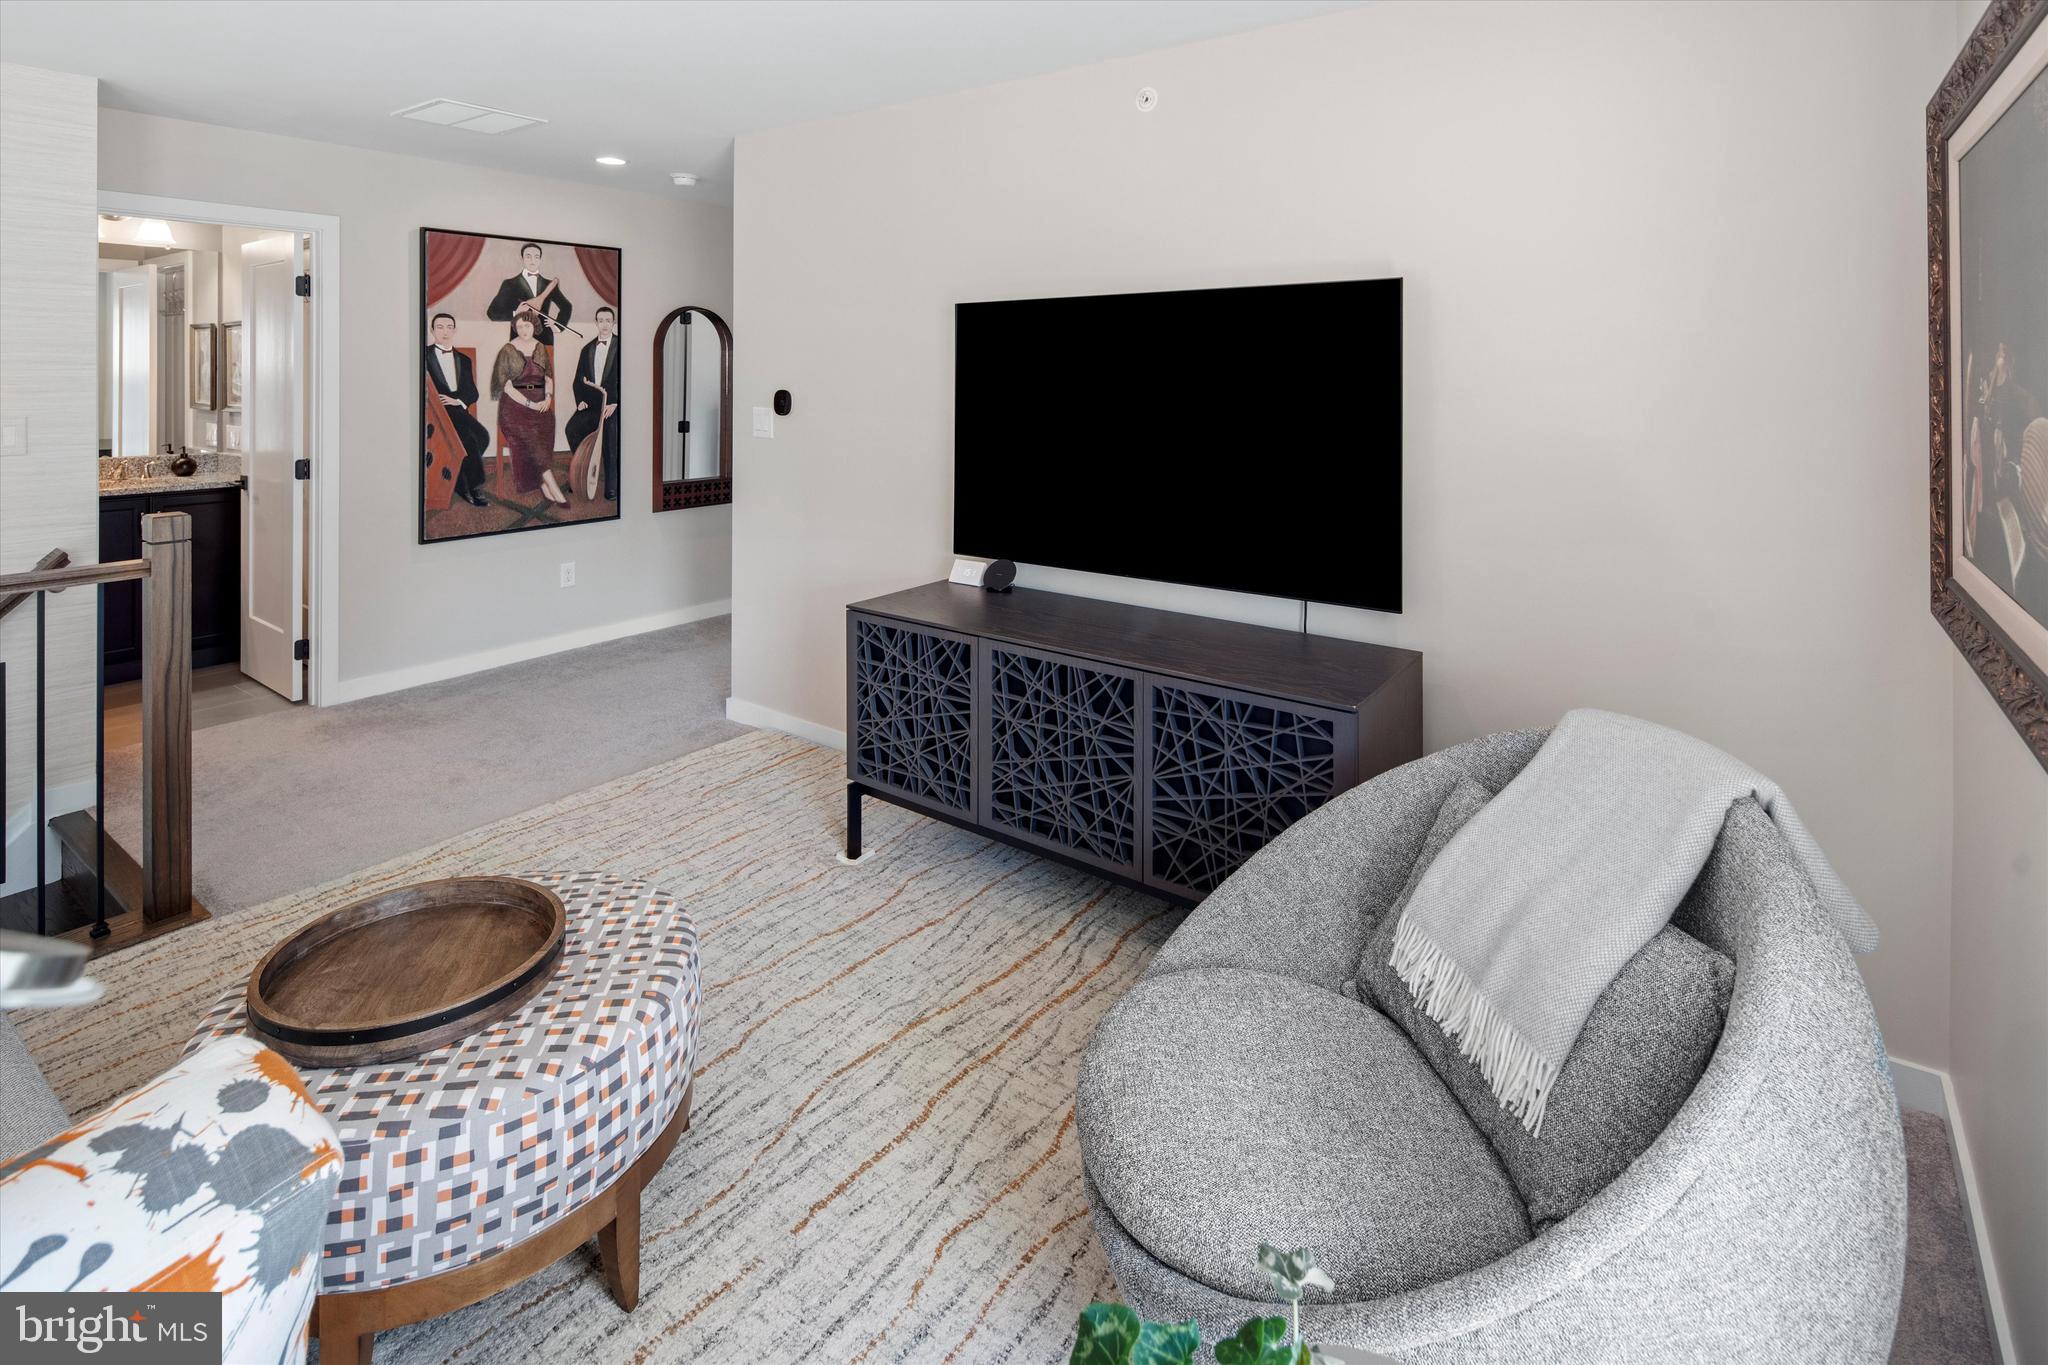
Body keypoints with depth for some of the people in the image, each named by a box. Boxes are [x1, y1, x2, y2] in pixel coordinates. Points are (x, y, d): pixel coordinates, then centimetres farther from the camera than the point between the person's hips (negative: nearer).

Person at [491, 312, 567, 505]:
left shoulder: (541, 348, 10)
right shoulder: (508, 350, -2)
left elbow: (549, 377, 10)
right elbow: (506, 385, -7)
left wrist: (548, 397, -10)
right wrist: (529, 404, -15)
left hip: (541, 403, 4)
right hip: (515, 403, -4)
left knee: (543, 444, -8)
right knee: (533, 445, -18)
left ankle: (545, 490, -5)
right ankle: (555, 492, -24)